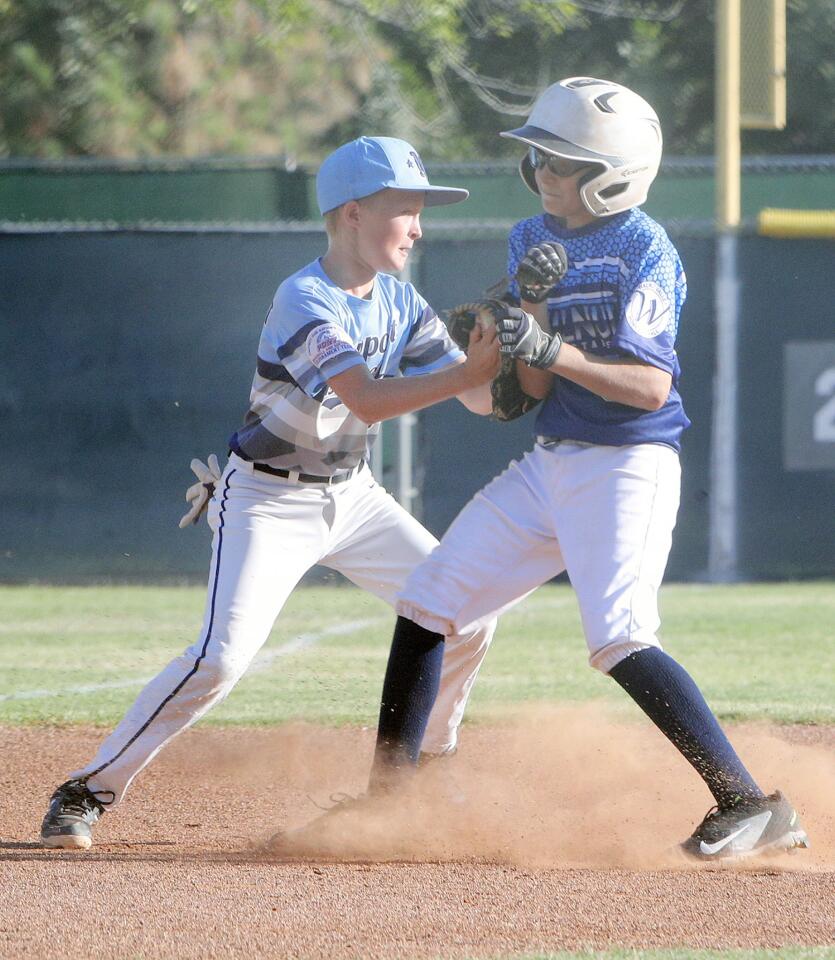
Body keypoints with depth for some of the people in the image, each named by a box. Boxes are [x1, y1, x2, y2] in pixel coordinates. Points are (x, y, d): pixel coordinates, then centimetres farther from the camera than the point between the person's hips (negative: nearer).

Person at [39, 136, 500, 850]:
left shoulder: (400, 303, 0)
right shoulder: (304, 301, -23)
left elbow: (482, 396, -2)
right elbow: (368, 399, -36)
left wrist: (506, 354, -23)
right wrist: (469, 371, -41)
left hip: (352, 495, 7)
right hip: (269, 502, -7)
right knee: (222, 655, -22)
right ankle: (90, 791, -12)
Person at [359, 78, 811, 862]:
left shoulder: (645, 252, -13)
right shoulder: (533, 242, 7)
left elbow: (650, 387, -20)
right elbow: (536, 387, 3)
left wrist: (554, 350, -29)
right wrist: (531, 301, -14)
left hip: (629, 466, -8)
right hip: (551, 465, 8)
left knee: (619, 641, -24)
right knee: (428, 600, 9)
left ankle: (751, 805, -23)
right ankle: (382, 800, 18)